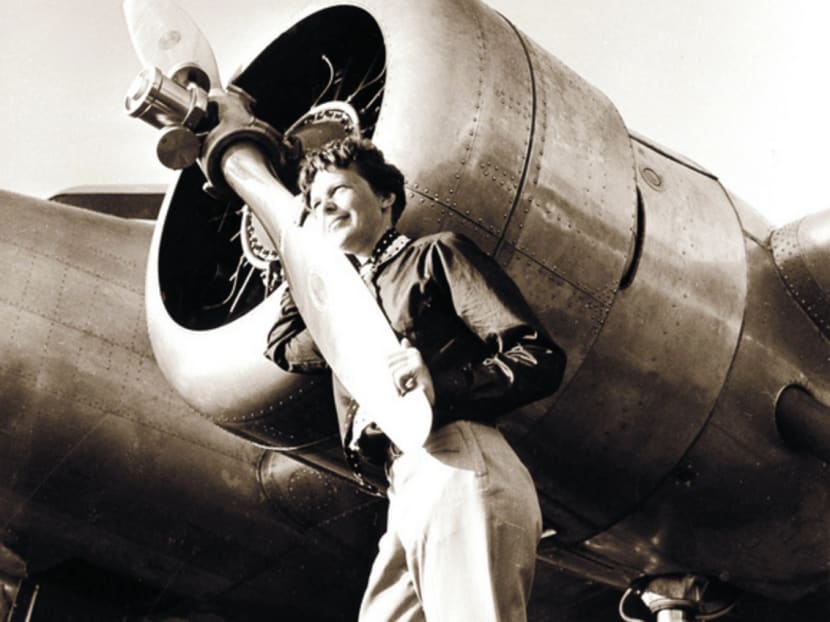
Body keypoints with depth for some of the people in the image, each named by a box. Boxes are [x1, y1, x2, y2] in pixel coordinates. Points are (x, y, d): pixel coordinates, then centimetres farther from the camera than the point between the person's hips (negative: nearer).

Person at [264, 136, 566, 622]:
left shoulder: (435, 255, 8)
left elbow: (542, 360, -1)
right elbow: (284, 347, 45)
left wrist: (440, 382, -18)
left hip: (460, 475, -8)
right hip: (409, 492, 8)